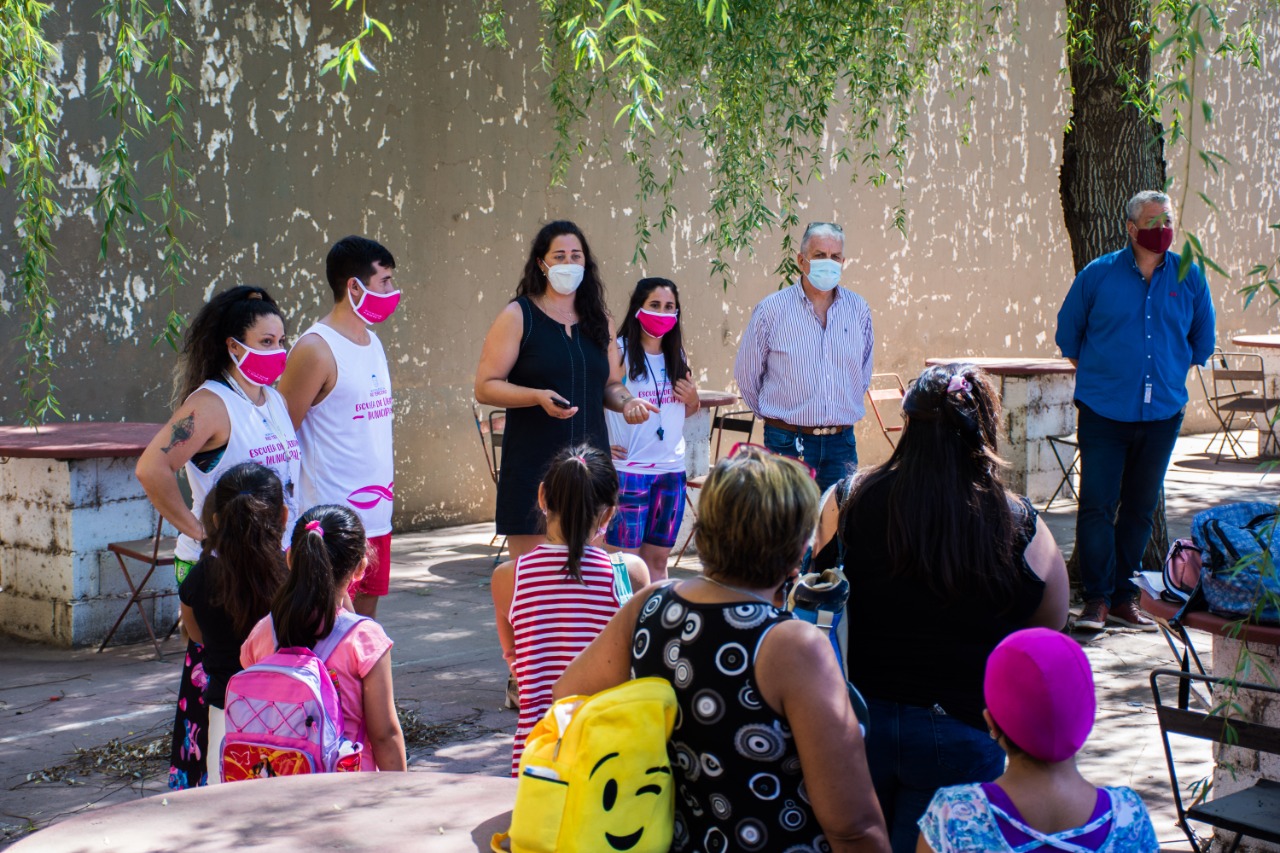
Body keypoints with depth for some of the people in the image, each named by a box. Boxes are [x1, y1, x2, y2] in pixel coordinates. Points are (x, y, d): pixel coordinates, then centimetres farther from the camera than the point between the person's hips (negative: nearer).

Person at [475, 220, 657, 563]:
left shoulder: (597, 320, 14)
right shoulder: (517, 316, -1)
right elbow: (485, 387, -6)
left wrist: (627, 402, -2)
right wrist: (538, 397, -21)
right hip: (533, 461, -5)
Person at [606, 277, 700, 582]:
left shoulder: (676, 357, 12)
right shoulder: (618, 353, -6)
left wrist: (693, 401, 2)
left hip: (671, 468, 5)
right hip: (629, 469, -5)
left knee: (658, 558, 10)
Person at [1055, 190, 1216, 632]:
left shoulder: (1189, 277, 4)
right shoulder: (1098, 275, -1)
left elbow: (1202, 340, 19)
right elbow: (1067, 333, 11)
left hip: (1162, 413, 2)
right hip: (1104, 412, -2)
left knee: (1141, 508, 8)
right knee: (1097, 505, -8)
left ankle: (1124, 598, 16)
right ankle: (1097, 598, -2)